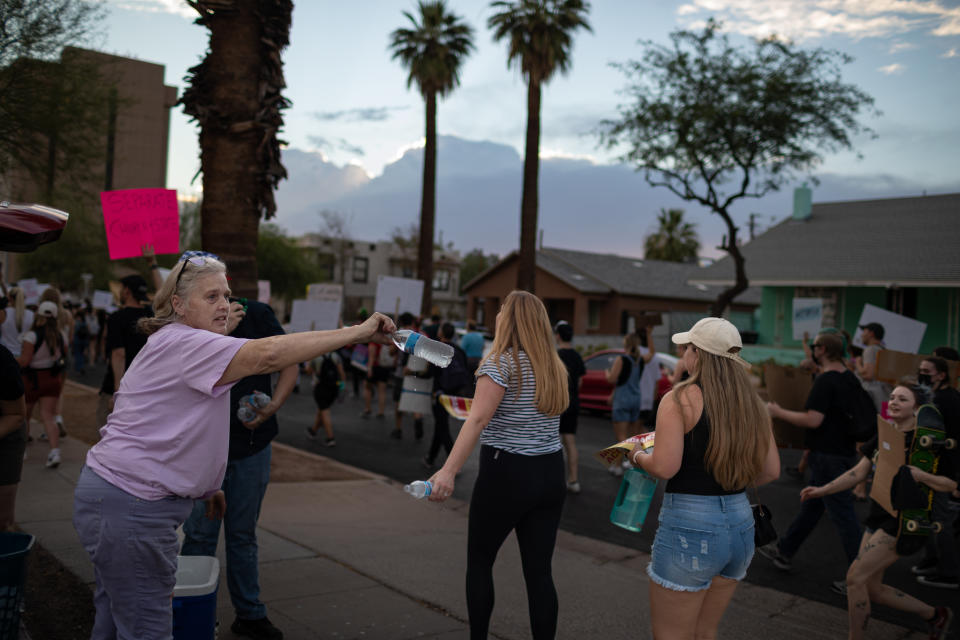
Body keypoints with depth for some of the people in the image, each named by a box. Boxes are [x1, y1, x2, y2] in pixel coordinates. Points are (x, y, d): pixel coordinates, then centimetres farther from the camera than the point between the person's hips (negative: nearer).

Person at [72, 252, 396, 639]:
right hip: (132, 506, -11)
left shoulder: (171, 344, 17)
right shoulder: (181, 343, -18)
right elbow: (267, 354, -34)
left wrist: (204, 486, 22)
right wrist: (358, 333, -34)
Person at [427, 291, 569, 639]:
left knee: (479, 561, 13)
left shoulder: (500, 363, -11)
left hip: (506, 474, -6)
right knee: (539, 570, 8)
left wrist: (448, 471, -31)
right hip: (550, 475, 6)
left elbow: (477, 420, -23)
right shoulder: (555, 367, 8)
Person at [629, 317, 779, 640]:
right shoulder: (752, 405, 5)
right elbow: (771, 471, 9)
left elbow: (664, 466, -20)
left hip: (690, 524, -7)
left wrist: (638, 456, 0)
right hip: (741, 523, 7)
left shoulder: (680, 399, -13)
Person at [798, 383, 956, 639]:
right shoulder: (884, 435, 9)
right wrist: (822, 490, 2)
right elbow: (859, 472, 9)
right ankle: (936, 614, 33)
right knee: (872, 588, 12)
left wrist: (921, 475, -25)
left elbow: (951, 484, -8)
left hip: (906, 520, -8)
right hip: (880, 517, 8)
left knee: (855, 576, -12)